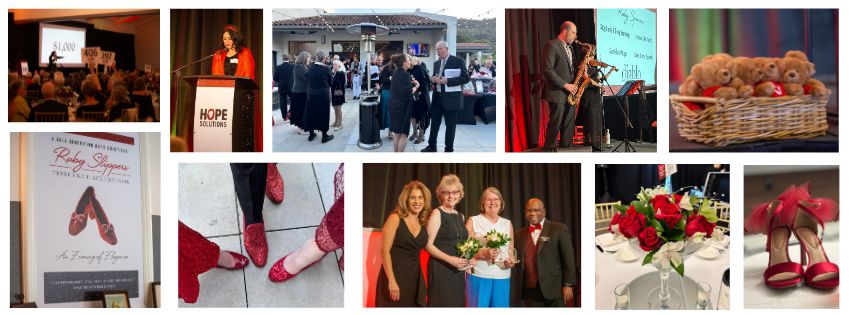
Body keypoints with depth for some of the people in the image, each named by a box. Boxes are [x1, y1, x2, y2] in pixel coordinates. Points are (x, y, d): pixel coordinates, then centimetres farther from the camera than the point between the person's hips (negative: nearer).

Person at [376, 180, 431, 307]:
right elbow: (385, 251, -11)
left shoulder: (424, 223, 8)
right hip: (394, 274, -5)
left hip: (415, 277, 5)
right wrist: (391, 280, -17)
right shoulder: (395, 219, -6)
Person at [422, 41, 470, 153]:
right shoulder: (436, 63, 12)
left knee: (450, 125, 4)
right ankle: (432, 146, 23)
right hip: (437, 97, 6)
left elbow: (466, 78, -16)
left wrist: (447, 81, -22)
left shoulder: (458, 61, -9)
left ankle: (449, 149, 15)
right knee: (434, 122, 11)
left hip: (451, 98, -6)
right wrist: (433, 79, -4)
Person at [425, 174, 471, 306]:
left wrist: (466, 260, 6)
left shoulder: (460, 216, 14)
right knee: (442, 304, -5)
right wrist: (450, 259, -21)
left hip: (458, 270, 7)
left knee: (457, 303, 7)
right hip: (440, 269, -7)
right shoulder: (437, 214, -5)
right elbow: (428, 245, -12)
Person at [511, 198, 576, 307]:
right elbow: (517, 264, 14)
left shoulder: (559, 229, 1)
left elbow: (568, 260, -2)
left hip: (554, 289, -3)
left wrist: (568, 285, -7)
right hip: (530, 291, 3)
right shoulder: (519, 234, 13)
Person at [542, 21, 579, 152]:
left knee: (569, 124, 10)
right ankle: (549, 150, 6)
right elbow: (548, 70, -18)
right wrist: (565, 85, -19)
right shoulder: (552, 45, -12)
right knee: (555, 124, -4)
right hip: (557, 93, -8)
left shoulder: (569, 47, 17)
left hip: (570, 92, 8)